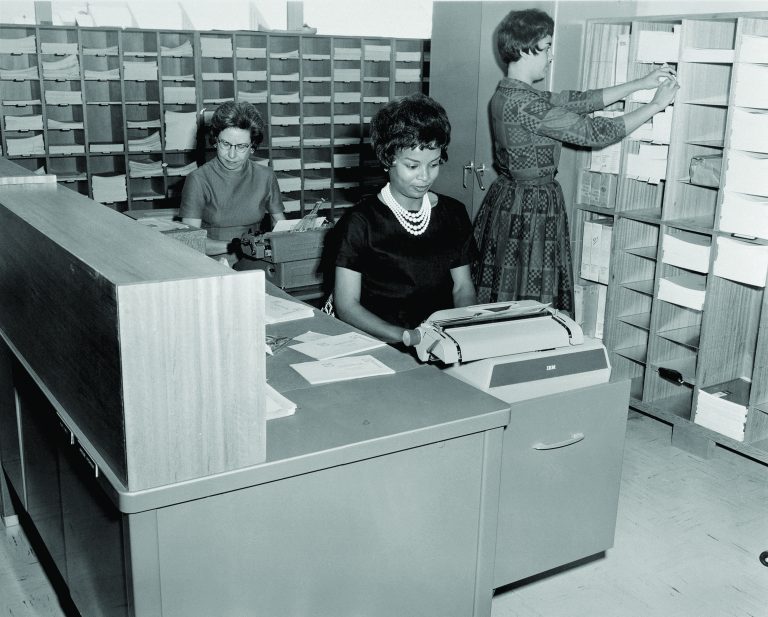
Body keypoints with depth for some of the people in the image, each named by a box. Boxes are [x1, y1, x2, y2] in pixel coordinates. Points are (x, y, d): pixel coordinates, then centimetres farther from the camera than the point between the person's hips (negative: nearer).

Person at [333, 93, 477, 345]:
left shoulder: (454, 214, 10)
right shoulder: (360, 221, -6)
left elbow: (463, 287, 15)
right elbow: (346, 305, -8)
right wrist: (407, 337, -22)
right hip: (383, 345, -5)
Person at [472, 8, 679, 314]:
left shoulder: (508, 94, 8)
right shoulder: (523, 103, -21)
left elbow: (579, 101, 10)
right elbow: (594, 132, -18)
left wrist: (641, 83, 9)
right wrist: (657, 104, -6)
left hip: (508, 199, 10)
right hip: (531, 208, -10)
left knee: (503, 309, 14)